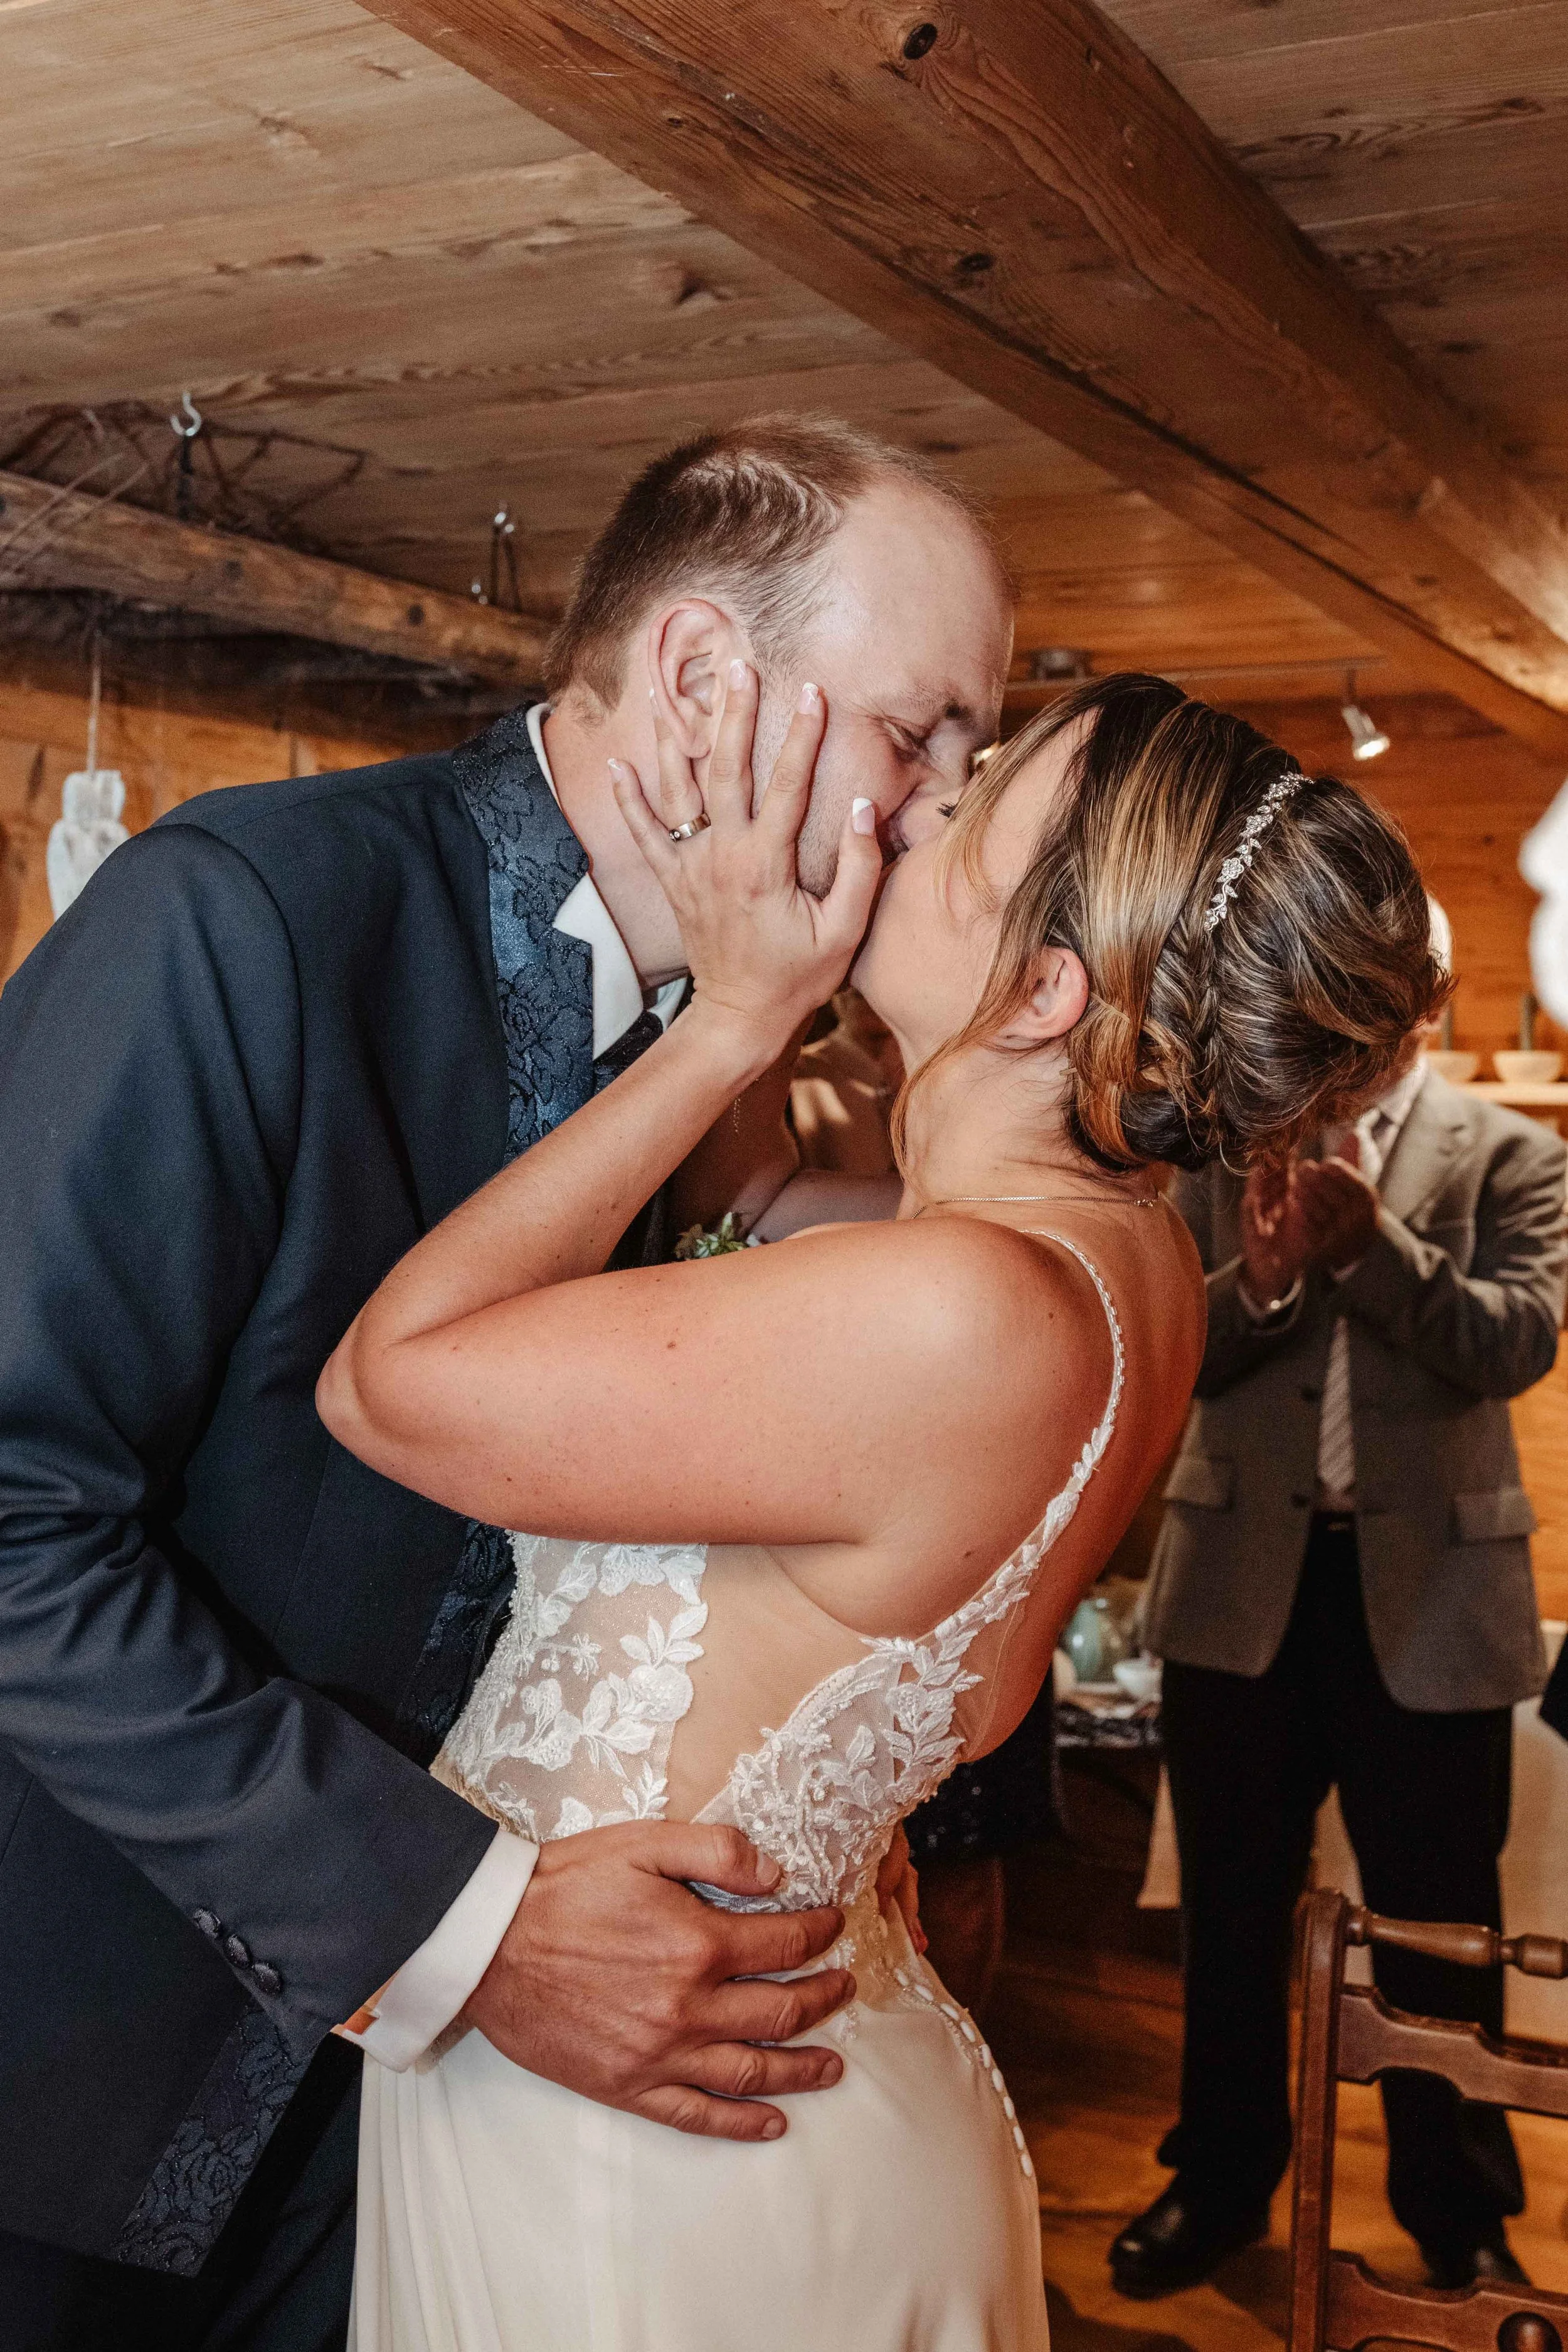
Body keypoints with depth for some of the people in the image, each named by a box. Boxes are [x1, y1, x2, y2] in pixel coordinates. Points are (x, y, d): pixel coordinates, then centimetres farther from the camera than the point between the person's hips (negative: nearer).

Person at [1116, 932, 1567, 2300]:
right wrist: (1260, 1279, -22)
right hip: (1243, 1584, 2)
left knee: (1439, 1926, 12)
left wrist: (1372, 1241, -24)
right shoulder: (1228, 1143, 4)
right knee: (1233, 1912, 16)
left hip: (1427, 1594, -1)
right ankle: (1222, 2180, 35)